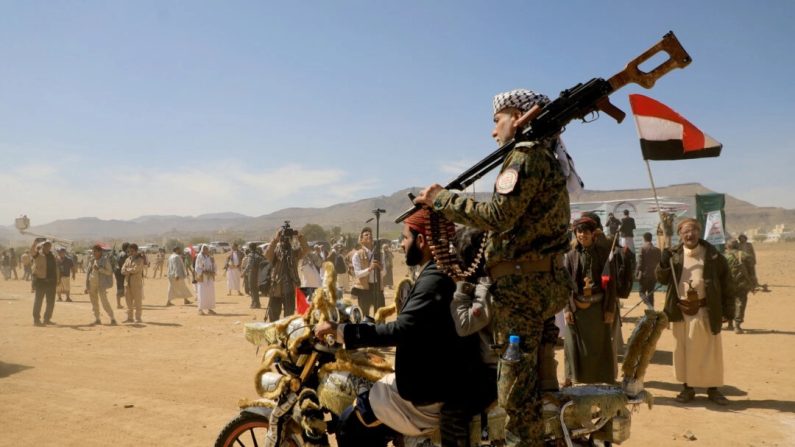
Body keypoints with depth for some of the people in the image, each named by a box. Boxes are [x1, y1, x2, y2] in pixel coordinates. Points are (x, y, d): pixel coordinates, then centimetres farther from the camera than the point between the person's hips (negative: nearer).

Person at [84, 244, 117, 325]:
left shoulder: (105, 260, -5)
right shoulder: (92, 260, 10)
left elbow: (109, 272, -9)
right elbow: (88, 272, 13)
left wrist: (99, 269, -21)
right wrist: (87, 286, 9)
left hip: (101, 284, -6)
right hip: (92, 284, 6)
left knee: (104, 302, -12)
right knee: (94, 303, 10)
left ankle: (113, 319, -7)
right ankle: (97, 319, 20)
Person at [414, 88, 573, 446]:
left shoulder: (526, 156, -11)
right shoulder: (549, 158, 19)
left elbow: (499, 216, -21)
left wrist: (443, 199, -13)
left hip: (522, 281, -10)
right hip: (548, 279, 10)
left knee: (516, 377, -3)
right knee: (539, 370, 18)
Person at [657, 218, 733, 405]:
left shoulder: (712, 255, -2)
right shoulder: (673, 254, 4)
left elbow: (726, 283, 0)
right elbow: (662, 279, 5)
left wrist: (728, 310, -4)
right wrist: (664, 264, -15)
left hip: (705, 310, -2)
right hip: (681, 310, 2)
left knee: (709, 350, 6)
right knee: (683, 350, 8)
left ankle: (713, 388, 19)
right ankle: (687, 387, 20)